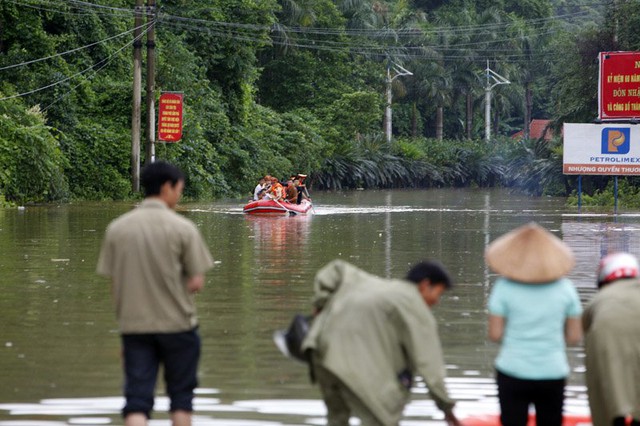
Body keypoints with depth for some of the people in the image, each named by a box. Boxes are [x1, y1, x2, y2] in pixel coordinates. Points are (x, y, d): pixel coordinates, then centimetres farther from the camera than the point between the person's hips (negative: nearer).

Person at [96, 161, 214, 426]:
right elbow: (196, 283, -10)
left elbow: (113, 285, 5)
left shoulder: (117, 228, 2)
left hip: (133, 325, 2)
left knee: (137, 402, 0)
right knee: (181, 397, 14)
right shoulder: (182, 228, -10)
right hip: (177, 324, -2)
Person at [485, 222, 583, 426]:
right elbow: (574, 337, 1)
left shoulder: (505, 287, -7)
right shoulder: (564, 287, -1)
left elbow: (495, 334, -7)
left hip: (513, 372, -1)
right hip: (552, 372, 2)